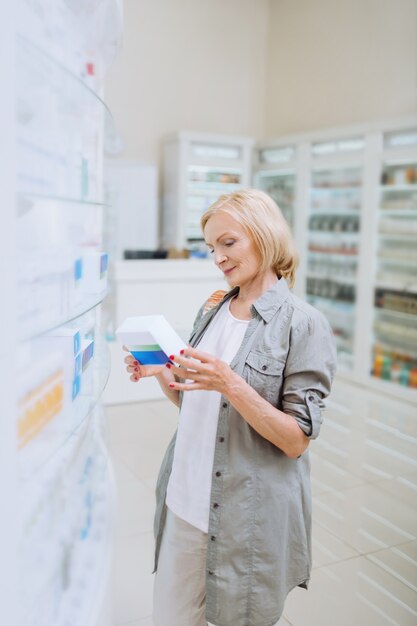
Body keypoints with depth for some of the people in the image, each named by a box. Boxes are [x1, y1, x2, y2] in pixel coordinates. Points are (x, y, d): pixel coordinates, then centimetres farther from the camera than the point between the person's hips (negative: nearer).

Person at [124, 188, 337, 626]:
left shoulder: (302, 323, -12)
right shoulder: (212, 312, 6)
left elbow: (296, 440, -14)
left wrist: (232, 384, -25)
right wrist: (160, 374, -5)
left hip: (249, 519, -5)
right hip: (184, 503, 6)